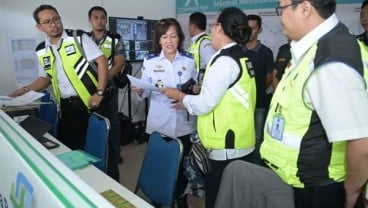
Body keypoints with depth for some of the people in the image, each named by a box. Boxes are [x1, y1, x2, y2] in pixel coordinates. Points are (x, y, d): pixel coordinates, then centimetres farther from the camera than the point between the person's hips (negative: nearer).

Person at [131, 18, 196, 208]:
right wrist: (139, 90, -21)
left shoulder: (190, 60, 1)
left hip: (184, 125, 1)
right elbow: (147, 92, 0)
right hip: (158, 125, -1)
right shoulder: (150, 61, -2)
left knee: (183, 166, 14)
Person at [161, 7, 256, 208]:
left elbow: (205, 104, -17)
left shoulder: (224, 60, -17)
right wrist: (188, 101, 14)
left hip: (226, 148, -9)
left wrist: (180, 96, 0)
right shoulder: (241, 58, 10)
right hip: (240, 145, 9)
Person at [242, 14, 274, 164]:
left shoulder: (265, 52, -3)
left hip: (259, 102, -2)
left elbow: (269, 77, 2)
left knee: (257, 138, 8)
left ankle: (257, 165, 23)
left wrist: (257, 90, 2)